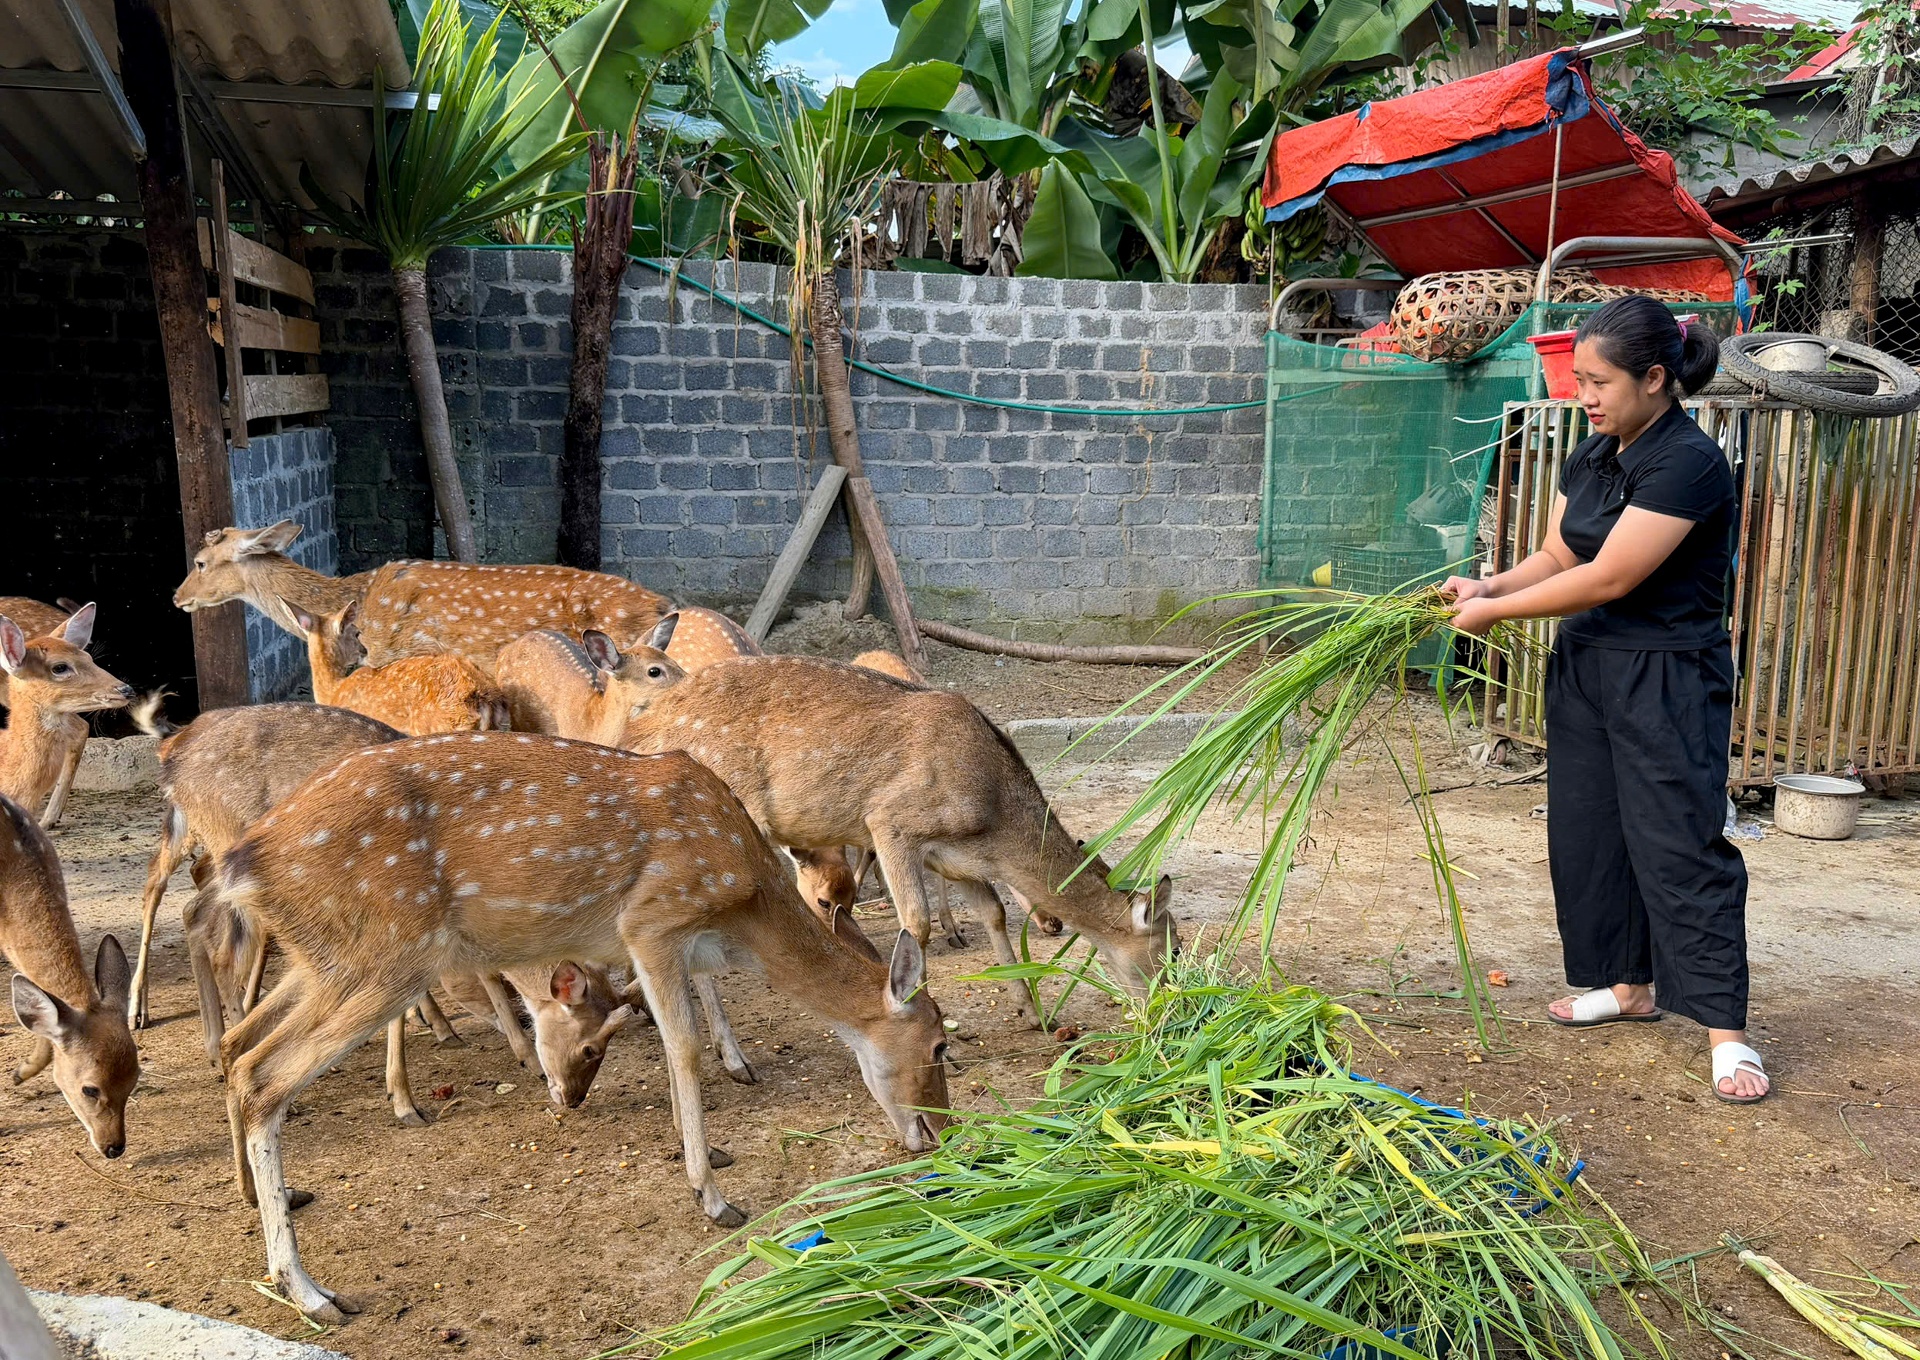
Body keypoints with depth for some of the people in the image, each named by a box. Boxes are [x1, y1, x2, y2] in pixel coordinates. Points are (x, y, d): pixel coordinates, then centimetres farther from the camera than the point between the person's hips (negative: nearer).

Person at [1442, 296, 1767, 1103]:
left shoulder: (1689, 462, -20)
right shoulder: (1591, 457, 8)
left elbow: (1608, 578, -23)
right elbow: (1556, 557, 9)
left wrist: (1497, 611, -16)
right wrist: (1487, 585, -10)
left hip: (1666, 680, -8)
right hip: (1585, 670, 9)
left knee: (1679, 842, -7)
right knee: (1589, 831, 13)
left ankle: (1726, 1029, 1)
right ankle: (1630, 985, 29)